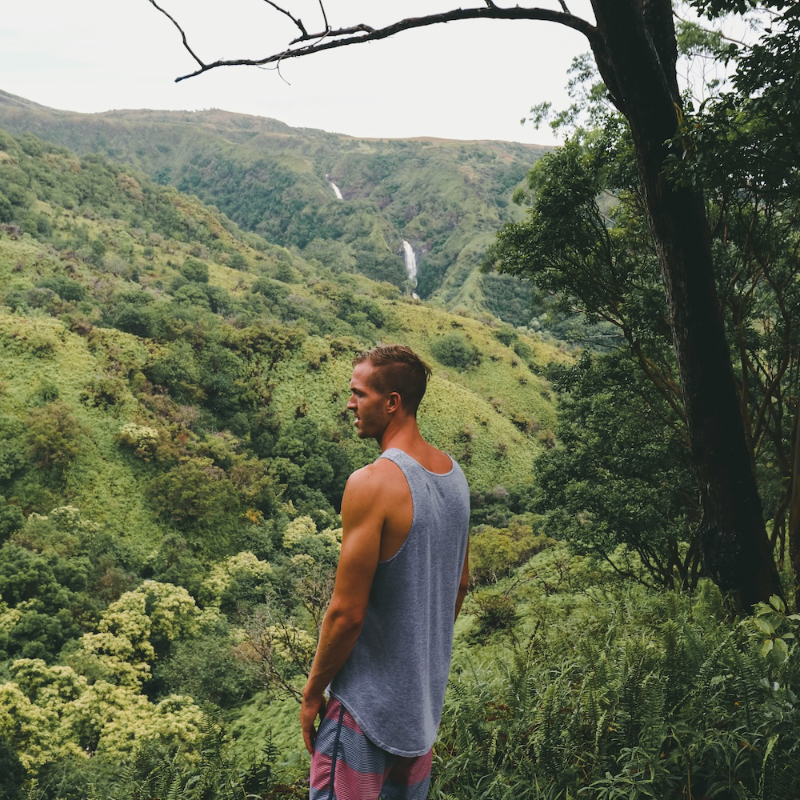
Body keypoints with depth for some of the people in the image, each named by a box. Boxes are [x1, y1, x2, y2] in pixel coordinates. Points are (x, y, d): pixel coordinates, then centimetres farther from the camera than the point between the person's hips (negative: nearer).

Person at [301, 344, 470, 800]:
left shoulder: (372, 484, -24)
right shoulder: (454, 475, 1)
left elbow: (347, 613, -22)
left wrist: (313, 693, -8)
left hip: (367, 700, -8)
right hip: (427, 695, 8)